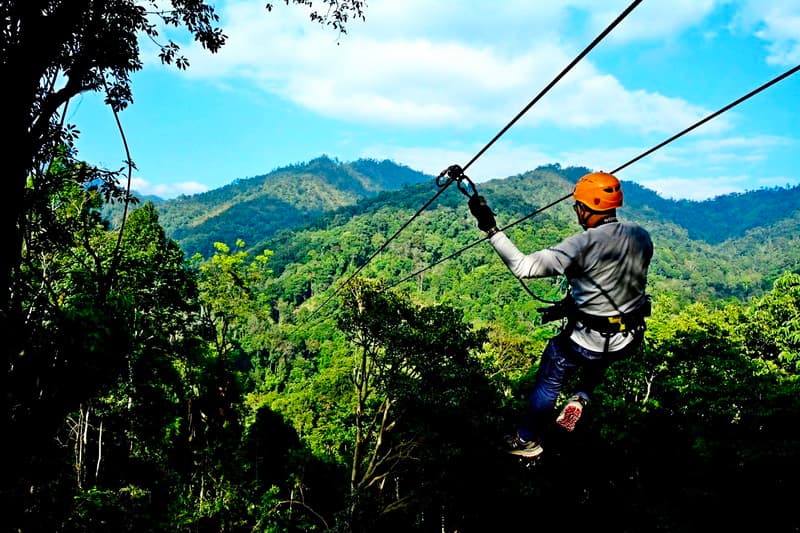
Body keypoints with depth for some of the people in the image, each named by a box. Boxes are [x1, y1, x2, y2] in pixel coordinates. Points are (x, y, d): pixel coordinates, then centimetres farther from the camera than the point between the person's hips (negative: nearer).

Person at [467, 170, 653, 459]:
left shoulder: (582, 245, -25)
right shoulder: (642, 236, -5)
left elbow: (522, 267, -27)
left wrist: (491, 229, -21)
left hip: (587, 342, -5)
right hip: (631, 341, 5)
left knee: (549, 380, 22)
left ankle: (527, 441, 37)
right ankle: (582, 398, 23)